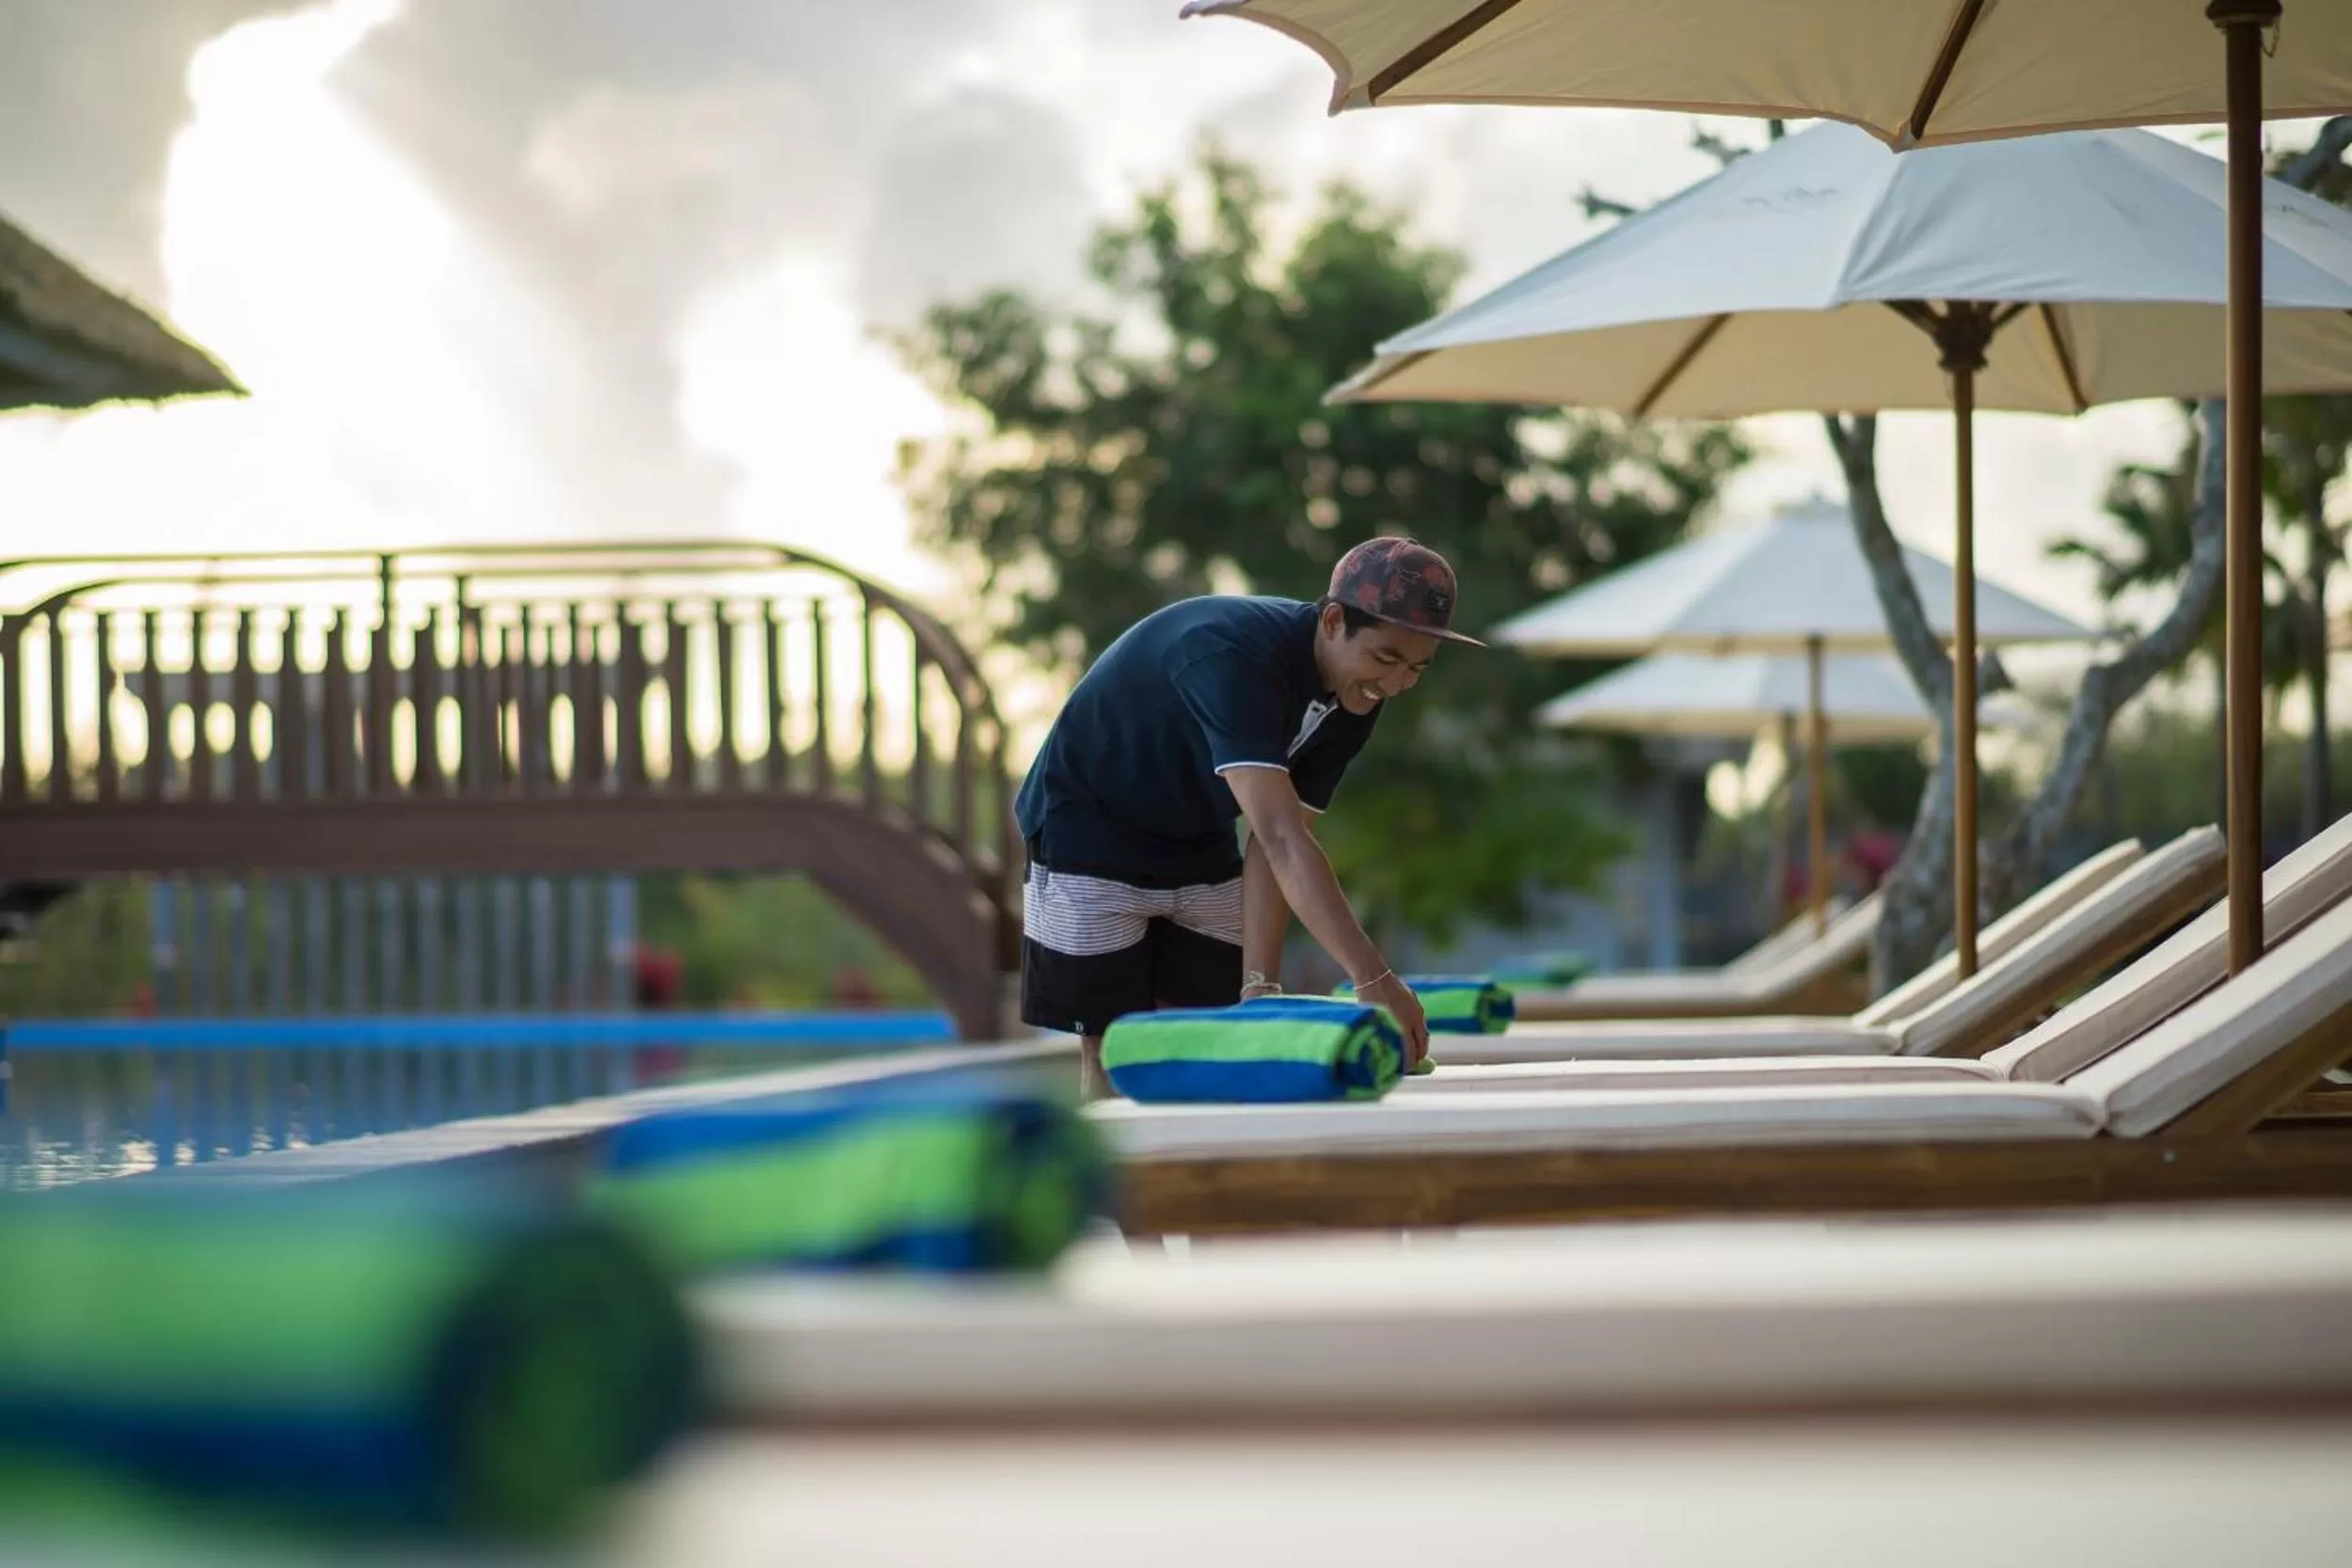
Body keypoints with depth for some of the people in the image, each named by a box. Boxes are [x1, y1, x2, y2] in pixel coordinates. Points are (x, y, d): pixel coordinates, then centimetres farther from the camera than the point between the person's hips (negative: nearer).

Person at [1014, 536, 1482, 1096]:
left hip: (1200, 847, 7)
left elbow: (1277, 845, -13)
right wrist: (1374, 981, -53)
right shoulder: (1233, 656, -37)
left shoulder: (1355, 697, -12)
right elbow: (1281, 838, -46)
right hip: (1089, 835, -7)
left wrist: (1260, 983, -24)